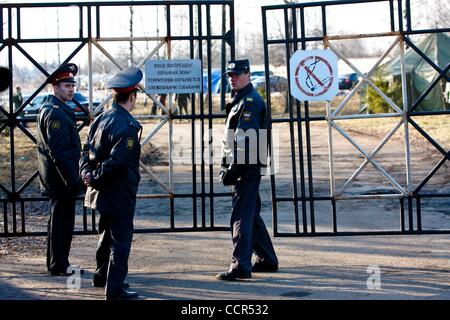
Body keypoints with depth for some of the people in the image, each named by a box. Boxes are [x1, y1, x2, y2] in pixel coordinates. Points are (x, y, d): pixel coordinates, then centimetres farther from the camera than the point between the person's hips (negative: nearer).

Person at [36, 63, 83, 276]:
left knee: (59, 220, 17)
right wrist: (72, 180, -22)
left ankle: (57, 263, 27)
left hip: (55, 178, 10)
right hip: (60, 177, -10)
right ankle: (59, 266, 6)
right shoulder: (55, 113, -18)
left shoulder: (48, 109, 14)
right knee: (62, 220, -2)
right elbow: (58, 152, -24)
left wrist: (74, 176, 21)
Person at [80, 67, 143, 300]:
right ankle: (115, 288, 4)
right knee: (121, 240, 0)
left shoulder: (101, 119, 7)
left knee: (107, 234, 24)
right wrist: (95, 178, -16)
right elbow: (117, 160, -26)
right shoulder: (128, 126, -20)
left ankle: (102, 275, 39)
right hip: (120, 193, -9)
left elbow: (87, 150, 6)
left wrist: (86, 172, -7)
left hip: (102, 192, 9)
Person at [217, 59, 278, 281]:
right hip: (244, 168, 11)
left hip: (246, 167, -11)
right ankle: (267, 260, 27)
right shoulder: (240, 99, 20)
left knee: (241, 216, -12)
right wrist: (230, 166, 20)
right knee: (251, 214, 17)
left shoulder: (250, 101, -13)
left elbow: (244, 139, -20)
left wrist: (233, 168, -22)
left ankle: (241, 266, -12)